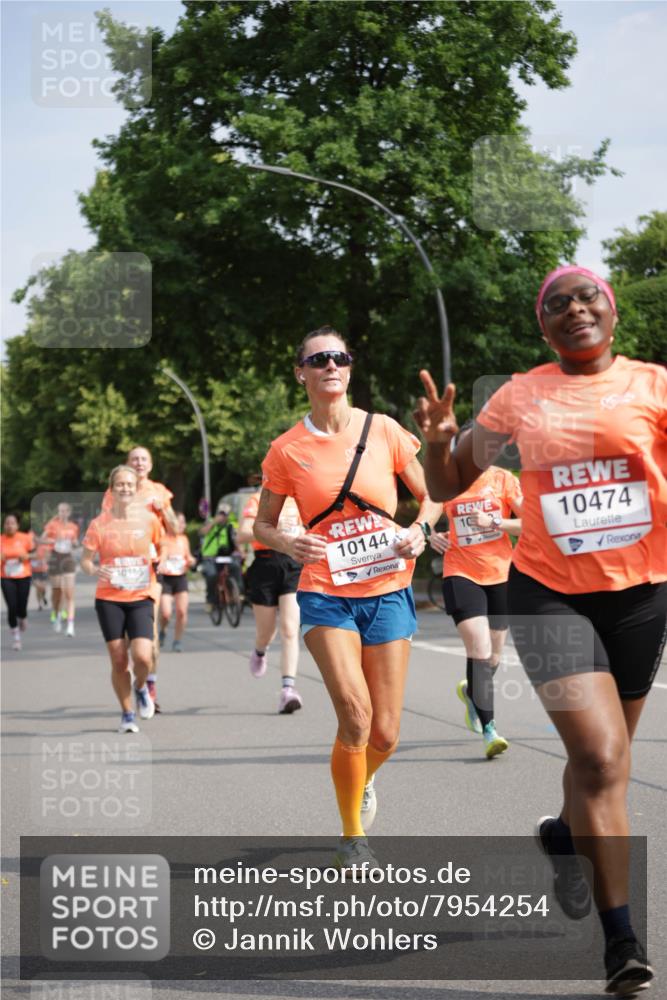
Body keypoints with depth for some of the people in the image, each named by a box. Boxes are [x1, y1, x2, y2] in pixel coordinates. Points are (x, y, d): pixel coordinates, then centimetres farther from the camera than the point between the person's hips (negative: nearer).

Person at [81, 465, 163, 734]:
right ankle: (127, 715, 20)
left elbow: (162, 548, 16)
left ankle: (141, 688, 18)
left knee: (142, 657, -16)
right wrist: (94, 571, -19)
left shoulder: (148, 519, -1)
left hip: (141, 599, 0)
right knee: (119, 661, 1)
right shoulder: (100, 524, -4)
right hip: (109, 600, 0)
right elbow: (85, 560, 0)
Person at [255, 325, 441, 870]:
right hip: (326, 595, -2)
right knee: (355, 714, -20)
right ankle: (353, 838, -1)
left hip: (388, 593, 2)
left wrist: (420, 530, -9)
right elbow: (263, 524, 8)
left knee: (385, 736, 2)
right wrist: (289, 543, -13)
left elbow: (432, 495, 11)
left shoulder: (385, 431, 0)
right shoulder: (287, 449, -2)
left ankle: (363, 780, 40)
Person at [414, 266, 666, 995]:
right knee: (599, 757, -14)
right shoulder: (519, 397, 3)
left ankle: (563, 834, 48)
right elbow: (449, 486, 10)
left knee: (602, 757, 14)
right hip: (549, 593, -1)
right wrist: (437, 440, -10)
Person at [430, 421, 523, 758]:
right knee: (479, 648, -18)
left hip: (501, 574, 2)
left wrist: (494, 522, -17)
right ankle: (488, 729, -18)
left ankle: (470, 691, 47)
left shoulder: (503, 479, 0)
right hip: (461, 574, -2)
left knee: (493, 656, 13)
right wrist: (433, 536, -3)